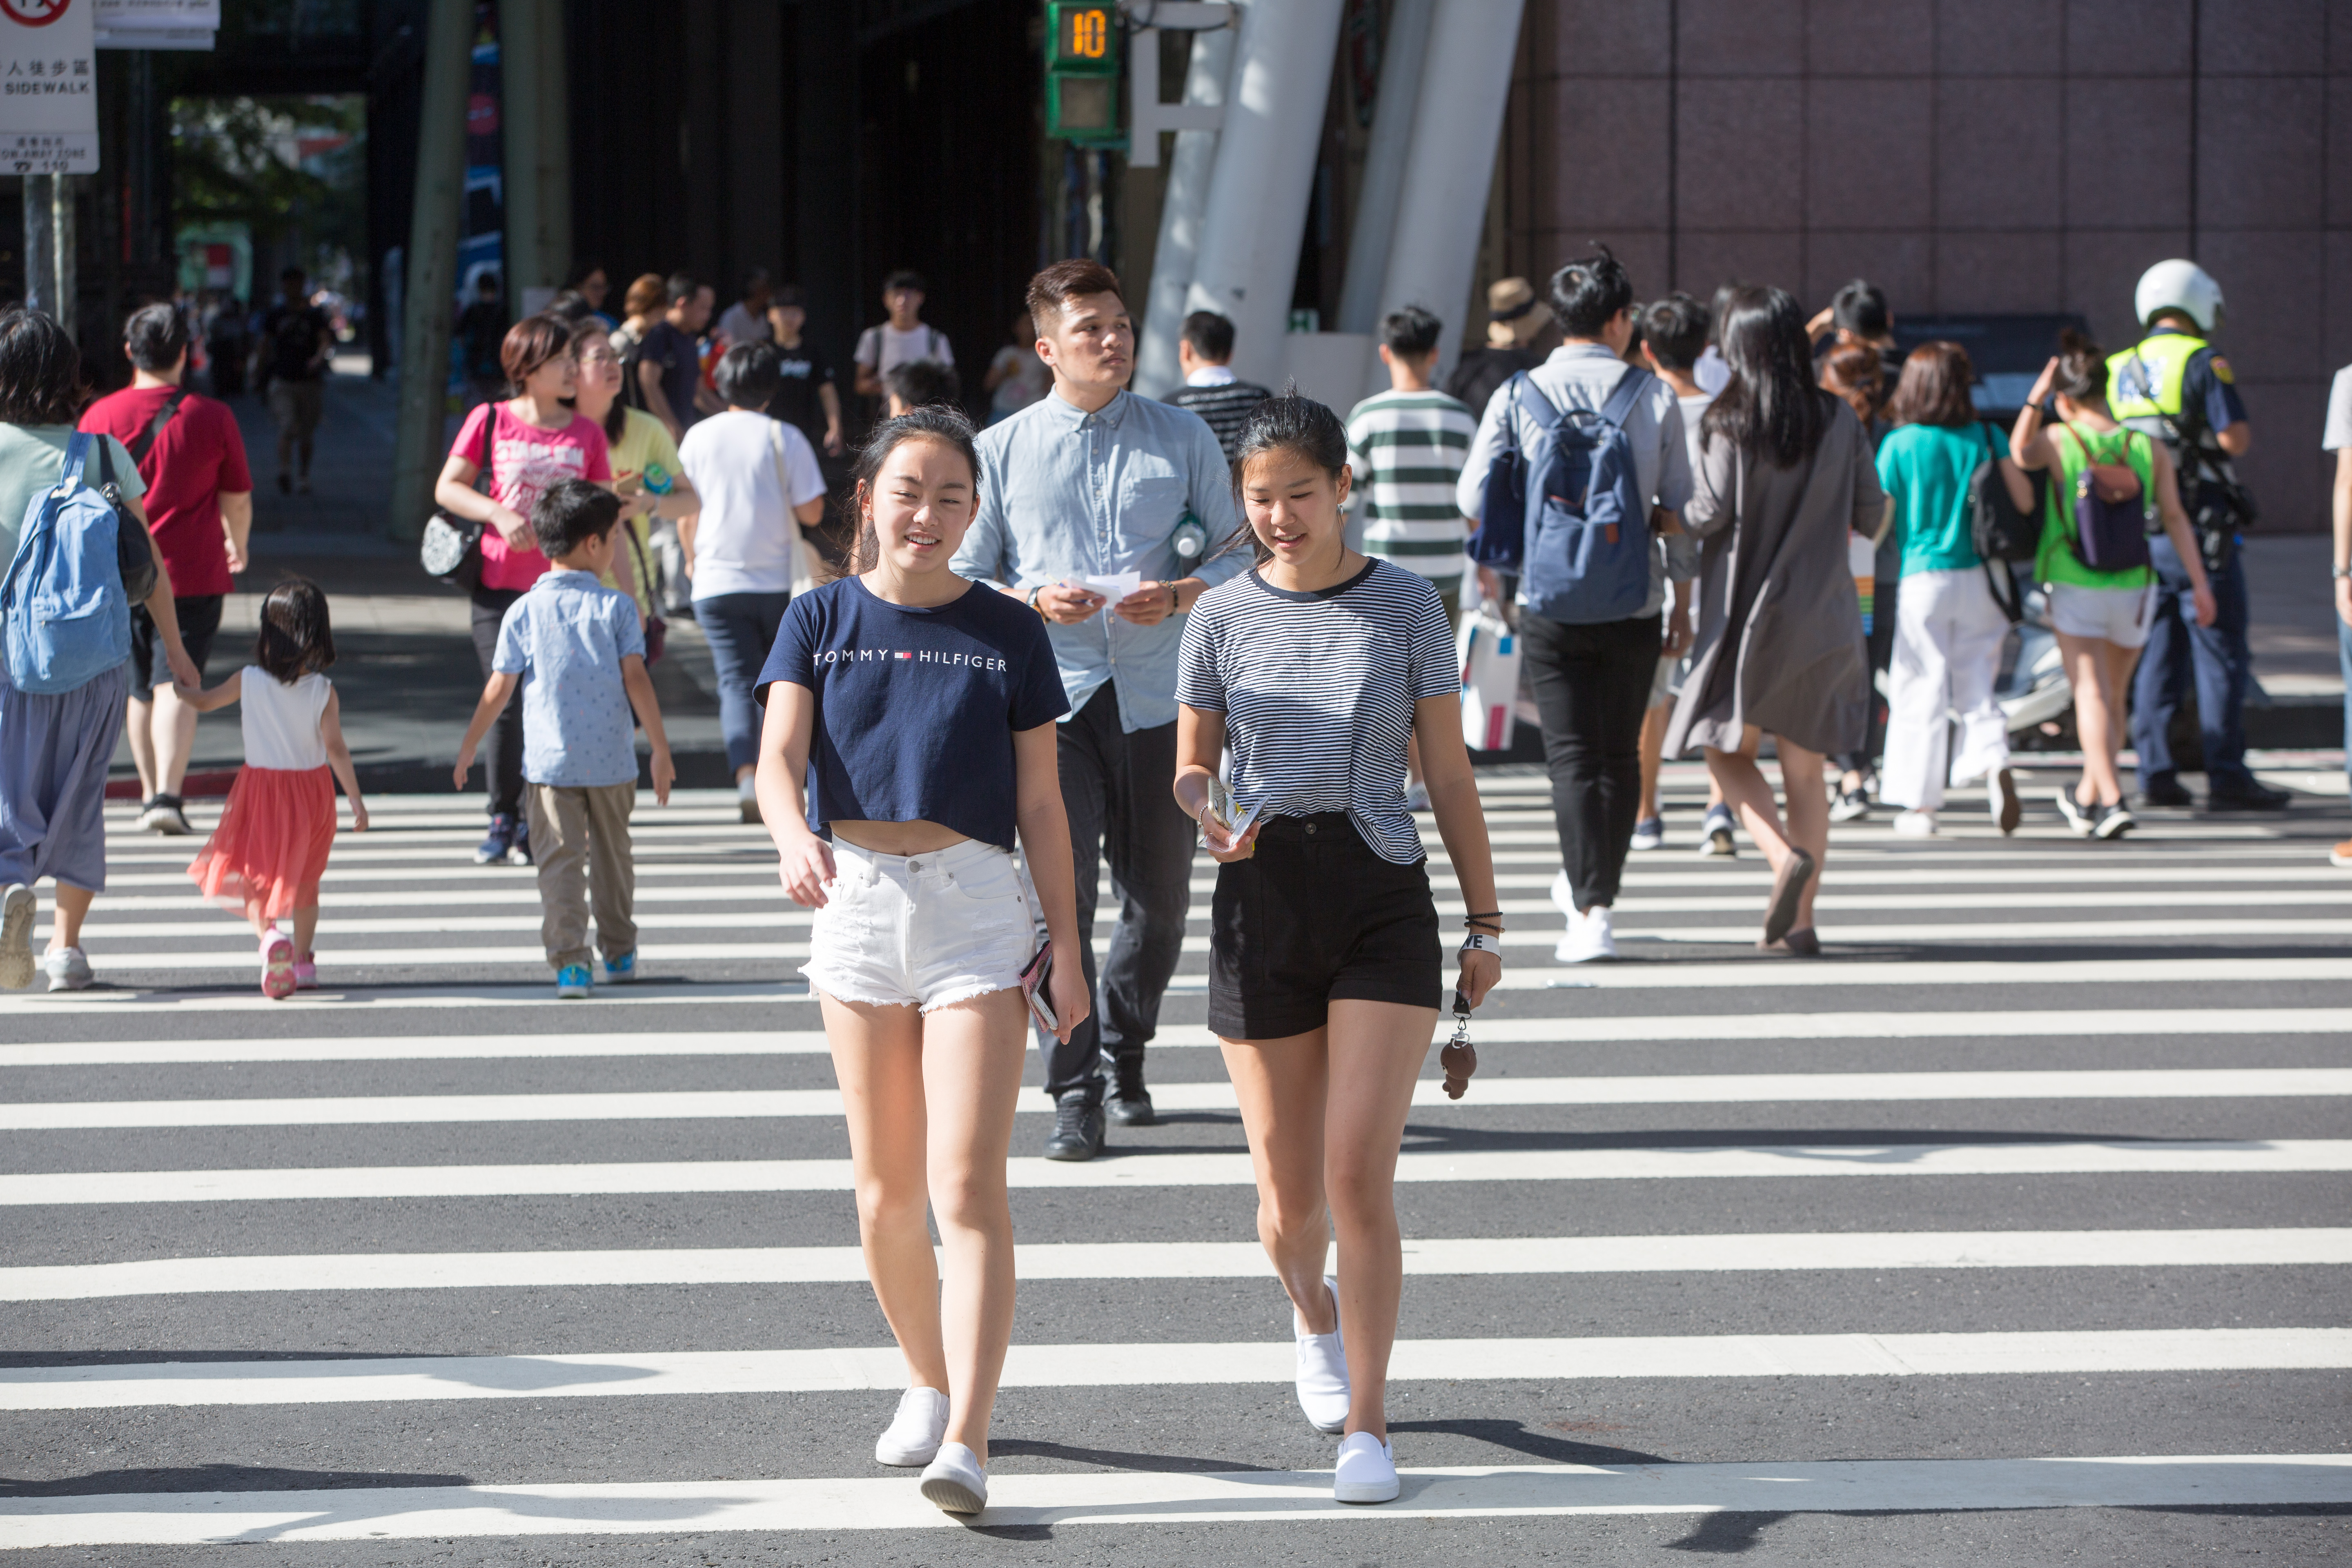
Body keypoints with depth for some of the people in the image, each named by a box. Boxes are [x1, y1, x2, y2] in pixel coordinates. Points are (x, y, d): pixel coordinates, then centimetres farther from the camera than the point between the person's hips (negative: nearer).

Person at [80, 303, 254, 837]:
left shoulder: (100, 416, -2)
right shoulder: (213, 418, -5)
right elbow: (237, 498, 3)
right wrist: (238, 545, 24)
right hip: (195, 573, -2)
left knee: (140, 688, 16)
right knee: (176, 684, -4)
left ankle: (150, 793, 24)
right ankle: (168, 795, -19)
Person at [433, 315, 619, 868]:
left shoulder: (586, 433, 7)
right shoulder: (491, 421, 2)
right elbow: (447, 488, 3)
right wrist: (499, 514, -14)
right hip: (501, 586, -1)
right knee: (507, 703, -7)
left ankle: (535, 826, 10)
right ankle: (503, 819, 9)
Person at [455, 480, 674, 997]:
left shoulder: (524, 612, -1)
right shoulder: (616, 607, -2)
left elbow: (499, 689, 0)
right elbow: (636, 679, -6)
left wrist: (468, 747, 11)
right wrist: (661, 751, -2)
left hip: (550, 760, -1)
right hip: (611, 760, 1)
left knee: (560, 859, -3)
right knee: (611, 854, 18)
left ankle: (570, 960, -15)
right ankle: (619, 952, 28)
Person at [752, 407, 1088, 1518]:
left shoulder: (1006, 633, 5)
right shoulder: (822, 620, 6)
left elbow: (1040, 804, 7)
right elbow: (778, 755, -8)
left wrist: (1067, 946, 2)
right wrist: (793, 834, -29)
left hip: (977, 906, -2)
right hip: (855, 898, 2)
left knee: (967, 1182, -13)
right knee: (884, 1190, 9)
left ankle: (966, 1442, -19)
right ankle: (927, 1383, 31)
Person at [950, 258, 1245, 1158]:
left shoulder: (1184, 440, 10)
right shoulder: (1002, 451, 7)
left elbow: (1237, 559, 10)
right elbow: (964, 578, 8)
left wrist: (1179, 596, -10)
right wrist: (1034, 601, -12)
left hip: (1158, 701, 2)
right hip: (1051, 699, -2)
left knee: (1159, 898, 10)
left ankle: (1124, 1057, 33)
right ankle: (1075, 1093, -7)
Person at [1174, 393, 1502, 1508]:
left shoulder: (1405, 606, 1)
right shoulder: (1224, 616, 4)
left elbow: (1448, 772, 5)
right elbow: (1191, 766, 10)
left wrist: (1486, 922, 6)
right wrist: (1209, 817, -14)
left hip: (1382, 896, -2)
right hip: (1261, 904, 2)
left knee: (1359, 1174, -14)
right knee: (1288, 1194, 7)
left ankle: (1367, 1425, -4)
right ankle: (1312, 1312, 43)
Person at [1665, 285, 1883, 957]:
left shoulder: (1729, 423, -11)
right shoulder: (1839, 421, 0)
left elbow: (1712, 512, -16)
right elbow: (1871, 513, 4)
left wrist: (1671, 517, 4)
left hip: (1746, 612, -3)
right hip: (1823, 618, 3)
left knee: (1729, 751, 11)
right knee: (1804, 771, 9)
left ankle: (1785, 854, -15)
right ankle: (1798, 920, 5)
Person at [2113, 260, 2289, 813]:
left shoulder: (2121, 369, 11)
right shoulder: (2203, 361, -10)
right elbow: (2236, 439, -17)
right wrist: (2241, 430, 4)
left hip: (2137, 533, 7)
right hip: (2198, 530, -7)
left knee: (2157, 655, 11)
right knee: (2221, 653, -3)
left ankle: (2155, 773, 10)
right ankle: (2227, 777, -5)